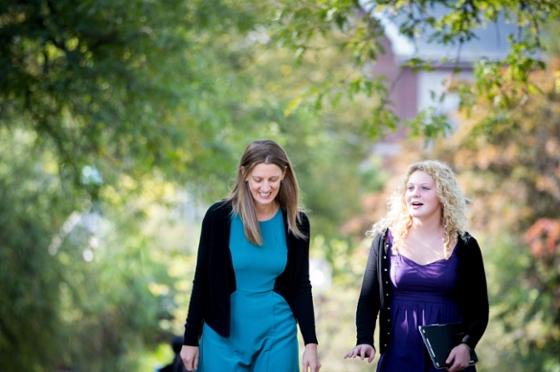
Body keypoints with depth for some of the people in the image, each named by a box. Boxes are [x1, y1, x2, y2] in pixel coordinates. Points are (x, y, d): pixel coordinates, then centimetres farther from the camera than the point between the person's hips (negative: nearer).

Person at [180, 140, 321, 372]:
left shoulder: (296, 223, -1)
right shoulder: (219, 216, -7)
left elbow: (301, 286, 5)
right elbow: (202, 281, -1)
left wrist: (311, 342, -2)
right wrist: (190, 339, -1)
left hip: (277, 333, 2)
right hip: (224, 333, -1)